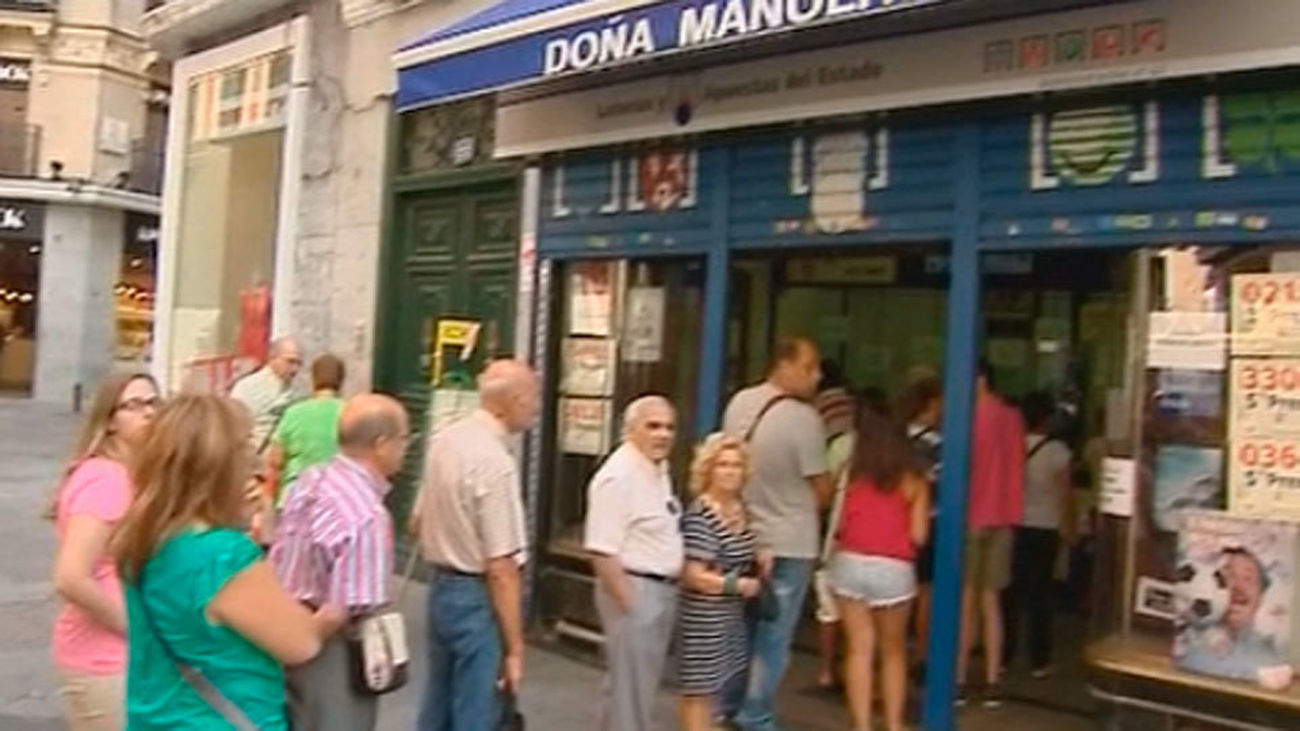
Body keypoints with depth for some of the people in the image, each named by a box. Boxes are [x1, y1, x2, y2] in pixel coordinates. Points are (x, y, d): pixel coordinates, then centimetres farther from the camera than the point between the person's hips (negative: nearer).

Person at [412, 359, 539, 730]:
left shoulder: (444, 439, 3)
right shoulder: (496, 463, -23)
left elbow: (417, 523, 15)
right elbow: (501, 570, -23)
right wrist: (515, 649, -18)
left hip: (441, 587, 9)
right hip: (477, 599, -9)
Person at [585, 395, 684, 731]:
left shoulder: (659, 469, 9)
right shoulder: (618, 476, -21)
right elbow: (602, 552, -25)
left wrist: (670, 588, 16)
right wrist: (628, 604, -23)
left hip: (662, 589, 10)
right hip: (633, 589, -10)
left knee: (644, 681, 21)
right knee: (629, 683, 1)